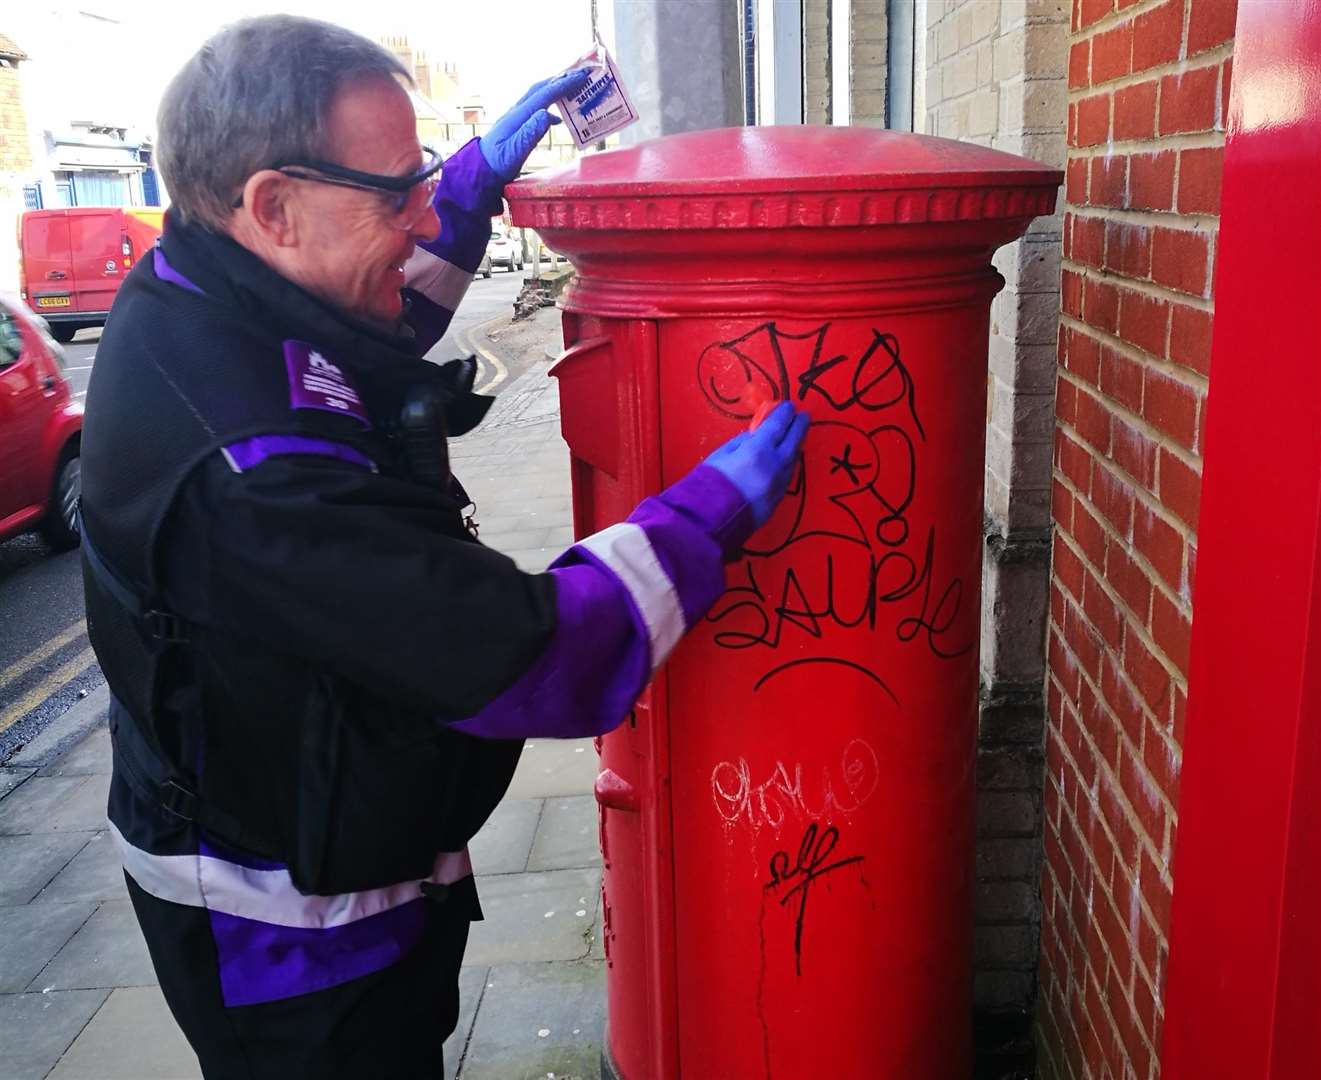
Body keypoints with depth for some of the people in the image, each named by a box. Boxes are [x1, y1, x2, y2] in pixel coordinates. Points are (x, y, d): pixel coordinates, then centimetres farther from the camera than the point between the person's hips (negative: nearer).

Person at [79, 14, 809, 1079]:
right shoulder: (250, 472, -37)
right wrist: (715, 506, -24)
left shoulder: (188, 299, -6)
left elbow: (380, 314, 16)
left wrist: (484, 171, 8)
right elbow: (532, 663, -34)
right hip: (294, 930, -8)